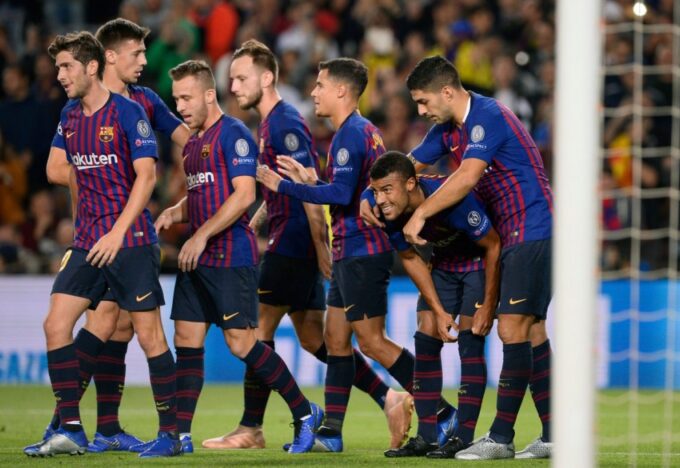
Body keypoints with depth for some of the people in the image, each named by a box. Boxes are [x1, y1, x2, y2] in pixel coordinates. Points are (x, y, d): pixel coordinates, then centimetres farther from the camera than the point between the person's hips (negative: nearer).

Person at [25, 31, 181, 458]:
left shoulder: (128, 112, -9)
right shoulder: (70, 117, 10)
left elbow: (146, 174, -15)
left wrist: (118, 232, -20)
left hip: (130, 242, -7)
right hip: (87, 242, 7)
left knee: (149, 334, -4)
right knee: (56, 324, -3)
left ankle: (170, 434, 4)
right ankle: (70, 430, 2)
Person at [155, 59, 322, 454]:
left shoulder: (233, 134, -10)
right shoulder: (192, 143, 18)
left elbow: (243, 195, -18)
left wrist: (202, 236, -18)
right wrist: (173, 214, 7)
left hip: (231, 256, -9)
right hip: (197, 258, 9)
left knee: (241, 342, -10)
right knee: (187, 341, 4)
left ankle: (306, 413, 3)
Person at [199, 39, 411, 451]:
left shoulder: (285, 124, -15)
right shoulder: (271, 123, 16)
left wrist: (322, 250, -22)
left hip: (294, 244, -10)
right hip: (299, 246, 10)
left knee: (259, 329, -5)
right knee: (314, 338, 9)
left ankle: (251, 429, 1)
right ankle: (389, 398, 6)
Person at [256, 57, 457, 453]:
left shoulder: (351, 134, -14)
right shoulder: (366, 131, 17)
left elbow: (342, 194, -23)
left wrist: (284, 186, -17)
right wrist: (310, 181, 17)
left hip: (362, 252, -10)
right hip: (351, 253, 10)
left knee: (371, 341, -8)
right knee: (336, 339, 10)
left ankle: (441, 414, -5)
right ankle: (331, 431, 11)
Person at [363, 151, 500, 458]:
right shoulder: (386, 211, -20)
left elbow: (493, 246, -25)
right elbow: (410, 259, -4)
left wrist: (488, 307, -21)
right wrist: (439, 311, -9)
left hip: (480, 261, -6)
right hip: (444, 264, 6)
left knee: (470, 341, -14)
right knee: (425, 338, -3)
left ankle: (463, 438, -12)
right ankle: (426, 438, 2)